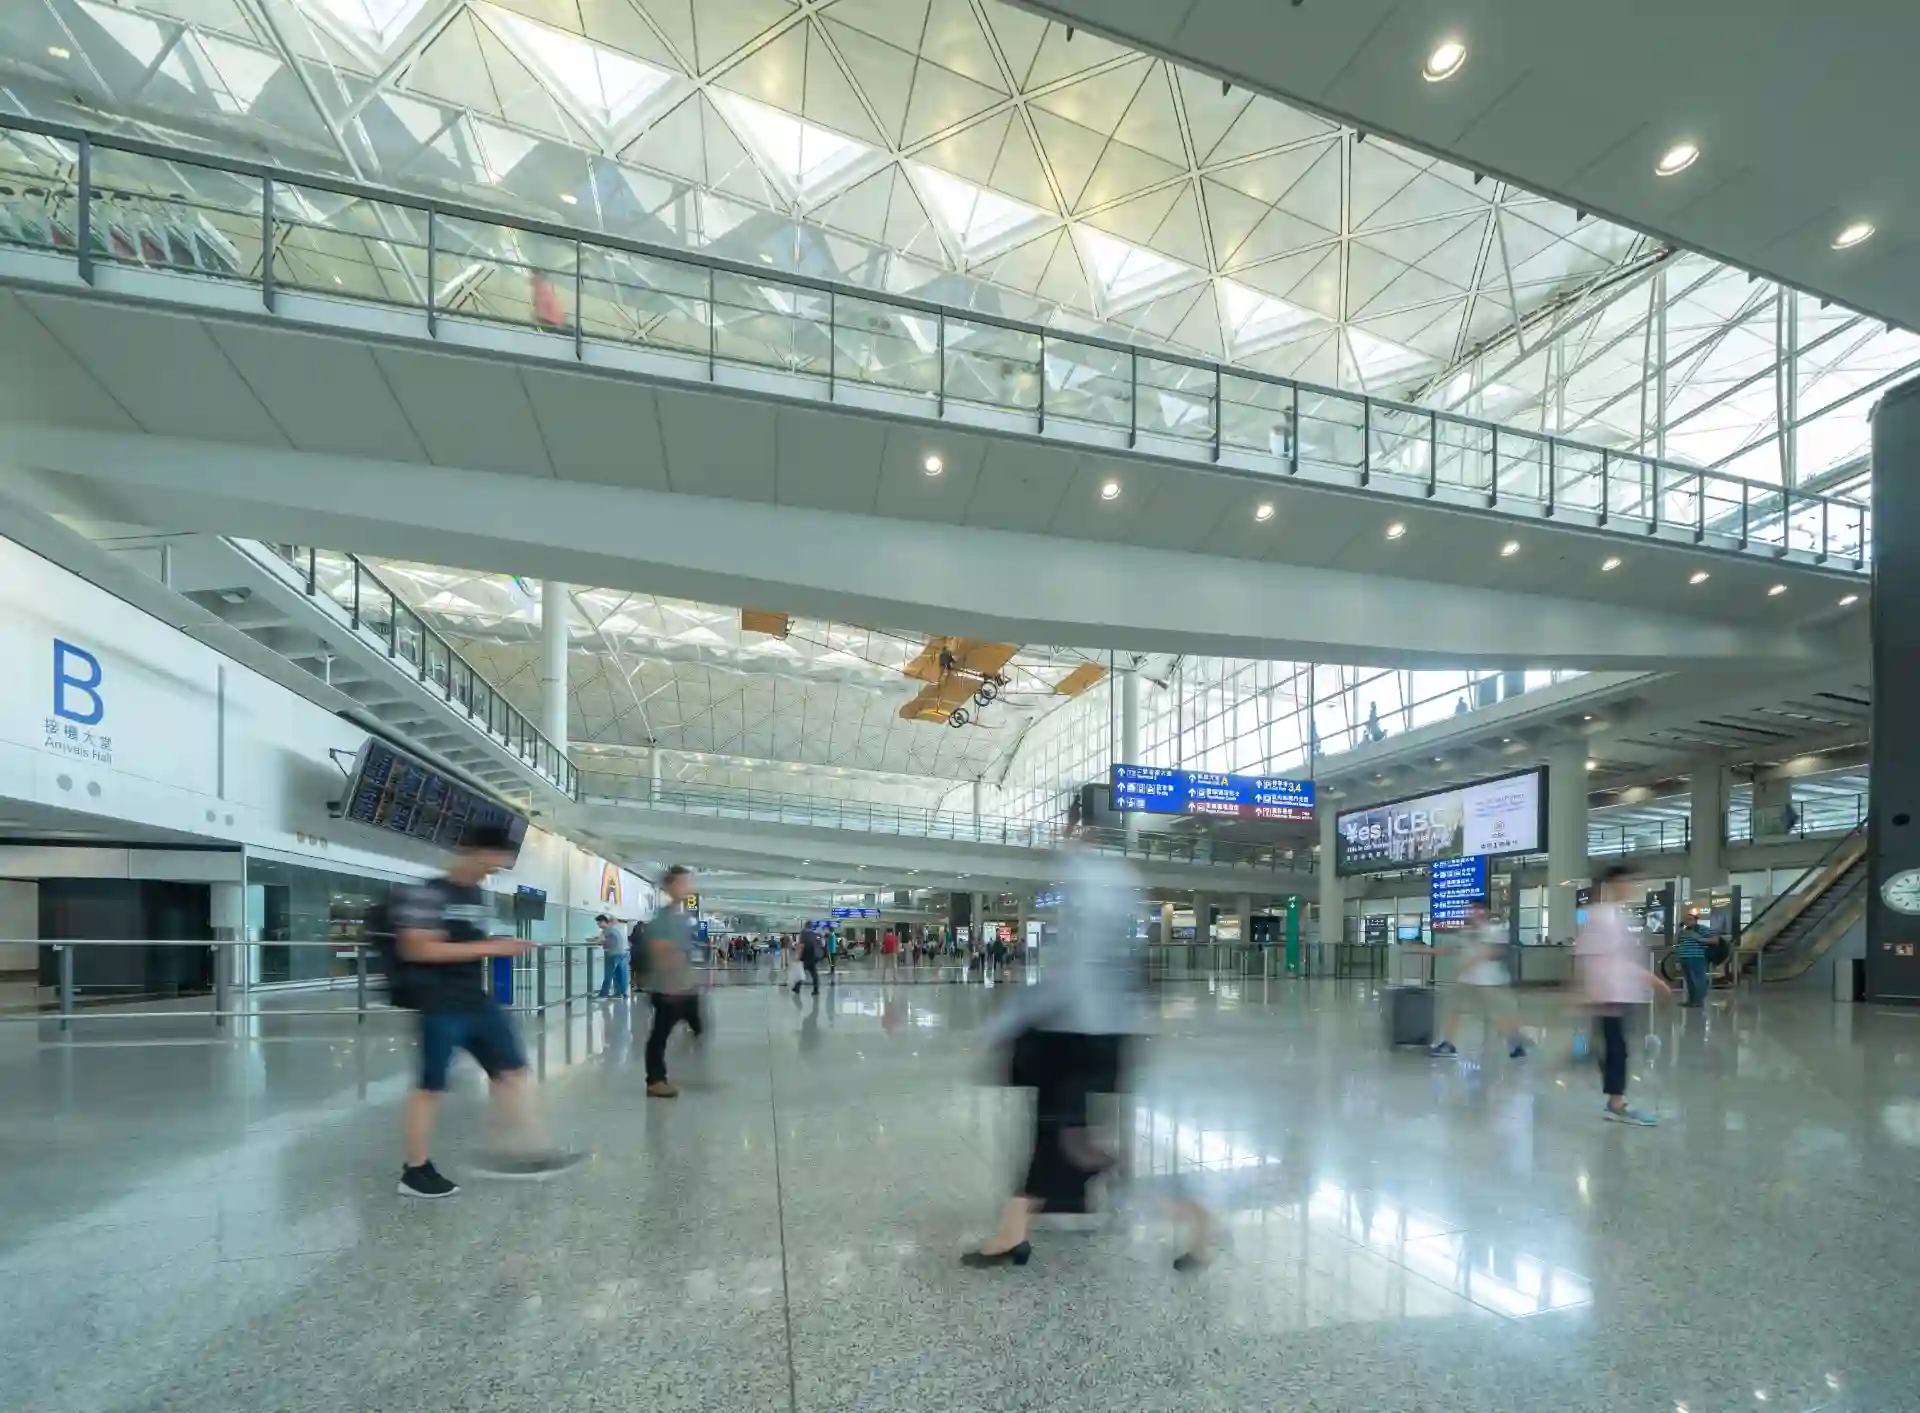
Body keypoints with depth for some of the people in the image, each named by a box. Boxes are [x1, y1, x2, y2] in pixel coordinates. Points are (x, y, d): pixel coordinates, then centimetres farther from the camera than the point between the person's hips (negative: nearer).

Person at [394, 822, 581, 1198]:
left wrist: (503, 947, 4)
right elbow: (417, 949, -21)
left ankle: (523, 1150, 11)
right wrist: (487, 948, -21)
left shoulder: (479, 897, 13)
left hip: (478, 1002, 8)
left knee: (513, 1070, 5)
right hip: (440, 1006, -8)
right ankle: (415, 1171, 17)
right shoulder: (427, 894, -14)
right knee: (430, 1086, 3)